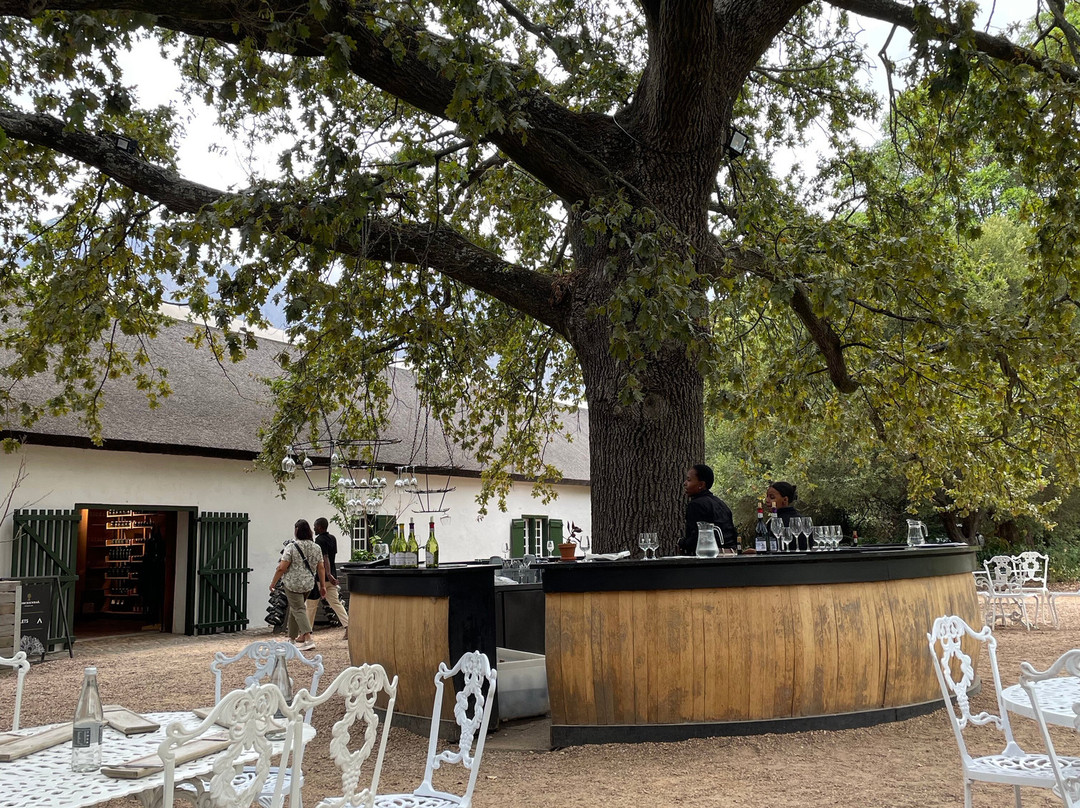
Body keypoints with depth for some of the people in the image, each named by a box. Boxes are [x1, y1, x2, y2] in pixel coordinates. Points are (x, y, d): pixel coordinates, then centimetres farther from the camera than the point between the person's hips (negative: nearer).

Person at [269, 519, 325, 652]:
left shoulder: (291, 547, -13)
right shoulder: (316, 548, 3)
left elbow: (282, 568, -14)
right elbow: (321, 568, 5)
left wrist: (273, 583, -3)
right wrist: (323, 586, 11)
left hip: (293, 583, -6)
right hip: (309, 584, 6)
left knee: (298, 609, -4)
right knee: (294, 607, 21)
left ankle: (308, 638, -17)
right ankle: (292, 637, 30)